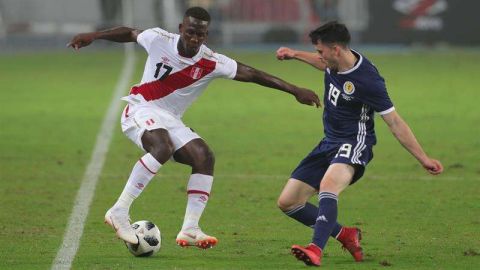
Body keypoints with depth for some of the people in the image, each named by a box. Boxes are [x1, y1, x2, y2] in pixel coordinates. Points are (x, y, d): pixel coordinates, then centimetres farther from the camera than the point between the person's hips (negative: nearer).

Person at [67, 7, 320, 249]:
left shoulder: (212, 63, -10)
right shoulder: (158, 40, -12)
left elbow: (252, 74, -8)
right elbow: (129, 33, 8)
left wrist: (294, 90, -10)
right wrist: (92, 36, 12)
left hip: (169, 120, 5)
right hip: (140, 110, -5)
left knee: (204, 157, -16)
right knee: (163, 147, -35)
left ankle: (190, 229, -15)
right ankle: (119, 212, -35)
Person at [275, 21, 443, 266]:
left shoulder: (367, 80, -23)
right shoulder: (337, 61, -1)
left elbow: (395, 122, -18)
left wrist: (423, 158, -17)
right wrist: (295, 54, 30)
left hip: (354, 144, -9)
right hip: (330, 143, 9)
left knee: (328, 185, -40)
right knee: (287, 202, 3)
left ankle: (316, 249, -52)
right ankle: (345, 235, 15)